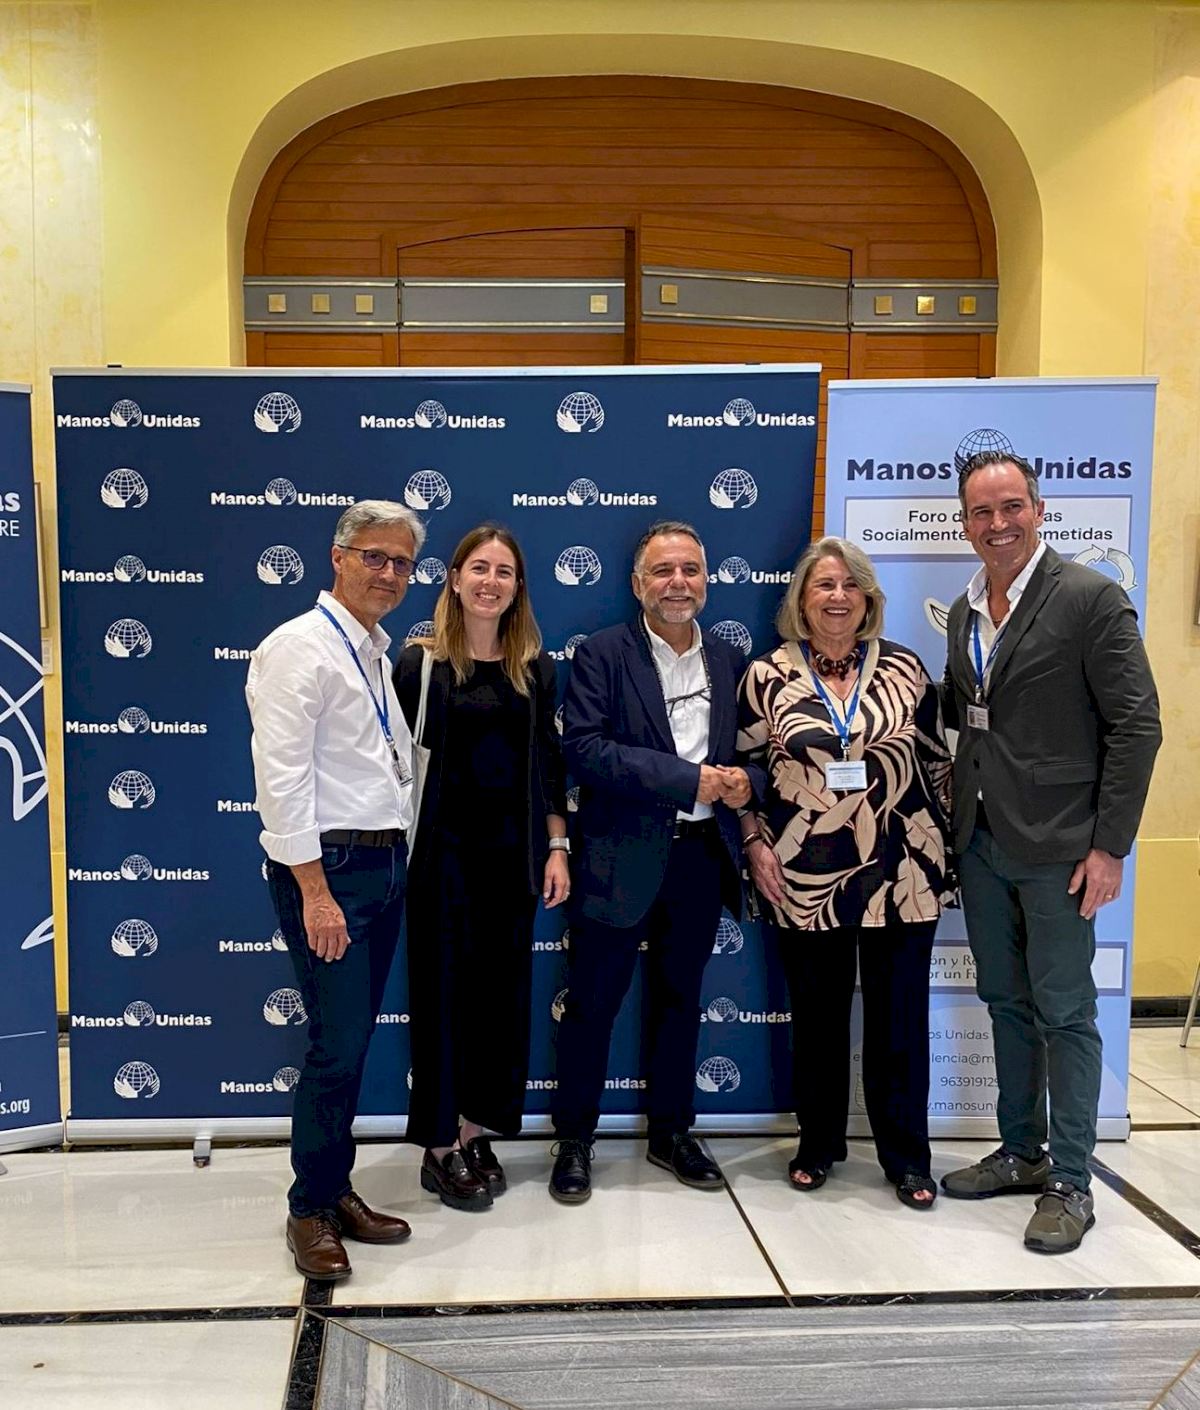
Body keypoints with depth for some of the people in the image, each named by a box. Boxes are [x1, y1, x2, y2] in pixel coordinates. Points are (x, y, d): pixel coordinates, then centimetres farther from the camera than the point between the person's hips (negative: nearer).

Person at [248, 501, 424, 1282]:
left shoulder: (379, 654, 14)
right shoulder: (301, 647, -11)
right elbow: (283, 776, -17)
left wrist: (399, 860, 10)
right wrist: (316, 893, -20)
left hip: (386, 865, 8)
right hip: (329, 867, -8)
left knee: (354, 1042, 14)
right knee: (338, 1044, -4)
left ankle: (337, 1189, 28)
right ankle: (311, 1209, 14)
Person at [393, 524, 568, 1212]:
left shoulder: (536, 667, 7)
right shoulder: (421, 662, -4)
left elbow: (548, 762, 8)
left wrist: (557, 847, 4)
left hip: (512, 847, 4)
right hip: (445, 846, -4)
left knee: (503, 987, 10)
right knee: (442, 987, 4)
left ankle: (475, 1131, 26)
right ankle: (440, 1148, 18)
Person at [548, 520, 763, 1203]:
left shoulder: (730, 660, 9)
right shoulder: (603, 654, -6)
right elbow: (584, 748, -17)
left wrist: (745, 778, -11)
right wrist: (689, 779, -20)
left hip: (701, 857, 4)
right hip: (621, 858, -4)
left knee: (680, 1000, 17)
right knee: (593, 1003, 6)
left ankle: (673, 1131, 33)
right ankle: (575, 1139, 24)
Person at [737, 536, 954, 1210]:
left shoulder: (905, 669, 3)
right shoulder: (768, 675, 0)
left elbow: (938, 761, 9)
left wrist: (948, 843, 7)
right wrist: (756, 843, -2)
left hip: (900, 871, 1)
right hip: (806, 876, 0)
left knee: (900, 1014, 8)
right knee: (818, 1013, 11)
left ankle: (906, 1153, 25)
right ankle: (819, 1142, 30)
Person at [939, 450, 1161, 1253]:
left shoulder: (1091, 598, -10)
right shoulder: (965, 612, 10)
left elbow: (1136, 726, -12)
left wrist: (1109, 846, -15)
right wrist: (956, 819, 5)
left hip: (1056, 846, -6)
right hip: (982, 841, 7)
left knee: (1064, 1011, 3)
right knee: (1006, 1002, 16)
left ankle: (1069, 1184, 17)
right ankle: (1022, 1153, 31)